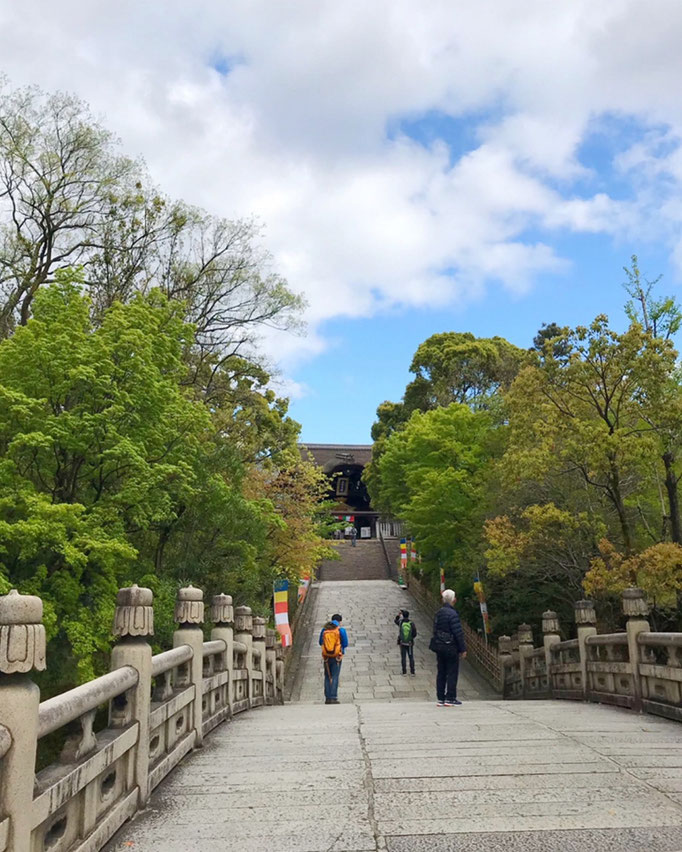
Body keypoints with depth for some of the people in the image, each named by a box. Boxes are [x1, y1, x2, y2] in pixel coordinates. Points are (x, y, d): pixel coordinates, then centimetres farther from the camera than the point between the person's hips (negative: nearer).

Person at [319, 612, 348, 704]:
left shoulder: (324, 630, 4)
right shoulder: (341, 630, -5)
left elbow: (320, 642, 12)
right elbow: (345, 644, -3)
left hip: (326, 657, 3)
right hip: (337, 657, -3)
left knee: (327, 677, 11)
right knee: (335, 677, 0)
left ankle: (327, 698, 10)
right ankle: (333, 698, -5)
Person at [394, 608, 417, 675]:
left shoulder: (400, 622, -9)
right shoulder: (411, 623, -12)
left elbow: (395, 620, 16)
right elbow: (414, 634, -9)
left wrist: (399, 614, 9)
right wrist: (411, 637, 9)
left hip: (402, 643, 1)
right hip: (410, 643, -1)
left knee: (403, 657, 8)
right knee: (411, 657, 9)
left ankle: (404, 672, 9)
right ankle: (412, 671, 11)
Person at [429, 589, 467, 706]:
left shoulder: (438, 613, 8)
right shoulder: (452, 614, -17)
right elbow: (458, 633, -17)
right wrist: (463, 649, -11)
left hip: (439, 647, 7)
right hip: (450, 648, -7)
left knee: (441, 673, 12)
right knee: (452, 673, 1)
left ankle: (440, 698, 14)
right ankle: (450, 699, 3)